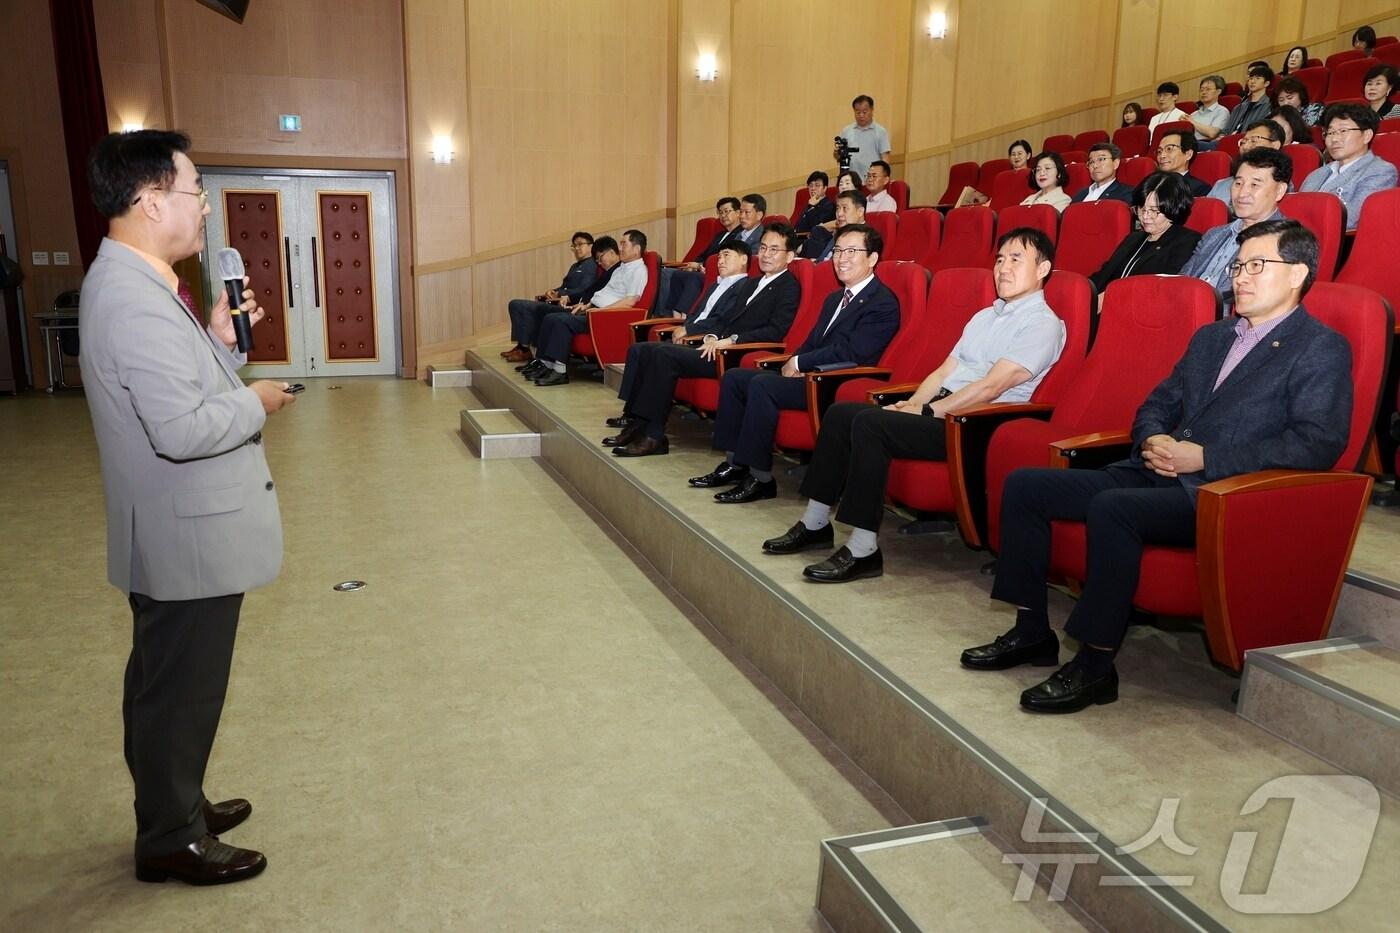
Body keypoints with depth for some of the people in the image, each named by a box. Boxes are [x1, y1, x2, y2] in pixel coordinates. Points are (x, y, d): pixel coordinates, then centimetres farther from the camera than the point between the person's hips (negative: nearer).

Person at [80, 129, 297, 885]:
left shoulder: (133, 283, 9)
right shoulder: (134, 299, -25)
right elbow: (182, 430, -31)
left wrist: (221, 340, -1)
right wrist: (256, 402, -15)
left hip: (183, 531, 10)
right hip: (188, 538, -10)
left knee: (170, 686, 23)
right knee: (180, 691, 6)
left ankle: (175, 805, 41)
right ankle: (170, 840, 24)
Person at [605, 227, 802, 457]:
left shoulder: (789, 287, -1)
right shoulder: (752, 283, 24)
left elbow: (776, 331, -14)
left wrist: (732, 340, -19)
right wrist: (713, 336, 1)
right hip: (718, 348, 9)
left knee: (664, 354, -25)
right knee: (641, 350, -1)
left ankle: (653, 436, -22)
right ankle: (634, 422, -5)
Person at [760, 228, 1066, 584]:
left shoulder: (1043, 323, -6)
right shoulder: (985, 316, 23)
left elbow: (991, 386, -16)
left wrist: (927, 412, -16)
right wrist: (913, 404, 1)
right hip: (939, 409, 9)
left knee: (869, 423, -27)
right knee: (840, 412, -5)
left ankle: (863, 550, -25)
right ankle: (815, 524, 0)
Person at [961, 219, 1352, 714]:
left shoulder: (1322, 349, 0)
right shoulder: (1211, 337, 23)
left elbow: (1318, 444, -13)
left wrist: (1205, 458, -16)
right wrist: (1153, 439, 1)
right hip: (1156, 473, 8)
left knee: (1111, 507, -36)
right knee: (1024, 485, -4)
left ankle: (1094, 667, -23)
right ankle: (1031, 631, 3)